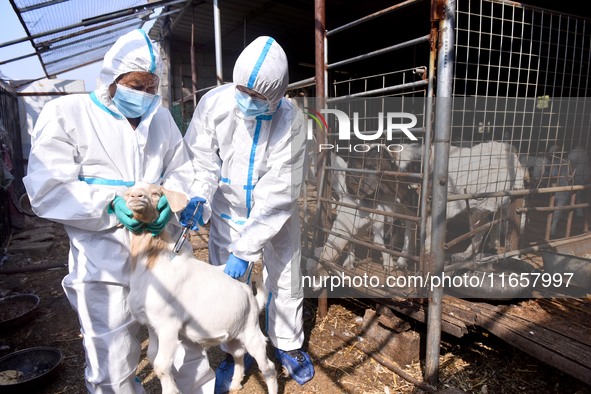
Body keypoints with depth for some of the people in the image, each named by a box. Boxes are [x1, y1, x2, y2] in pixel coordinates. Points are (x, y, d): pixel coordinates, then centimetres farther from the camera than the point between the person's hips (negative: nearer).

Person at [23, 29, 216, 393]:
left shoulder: (161, 117, 10)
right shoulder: (66, 113, -3)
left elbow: (182, 169, 9)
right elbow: (47, 190, -9)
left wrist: (170, 198, -13)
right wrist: (111, 205, -24)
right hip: (106, 263, -4)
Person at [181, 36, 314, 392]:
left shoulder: (290, 120, -24)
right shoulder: (214, 103, -17)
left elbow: (278, 193, -27)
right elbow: (202, 158, -9)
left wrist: (246, 249, -29)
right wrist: (199, 197, -31)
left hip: (275, 216, -1)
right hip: (228, 213, 2)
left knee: (285, 283, 12)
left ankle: (288, 345, 40)